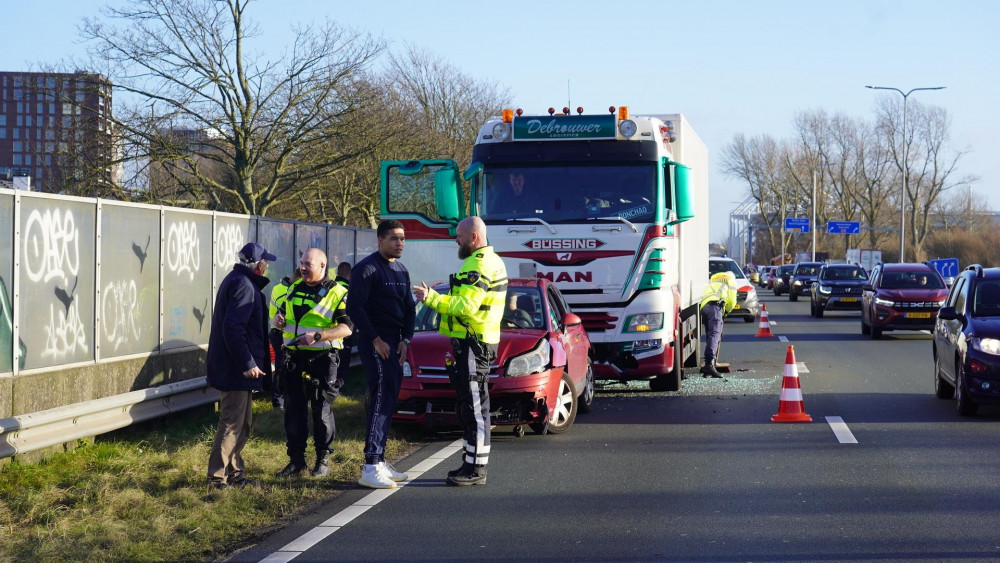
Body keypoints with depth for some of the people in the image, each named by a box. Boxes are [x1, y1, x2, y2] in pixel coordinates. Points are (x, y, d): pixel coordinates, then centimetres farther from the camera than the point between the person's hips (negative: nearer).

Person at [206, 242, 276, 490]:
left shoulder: (236, 280, 16)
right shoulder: (244, 285, -17)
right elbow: (233, 328, -25)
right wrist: (247, 364, -25)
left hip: (230, 366, 11)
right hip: (235, 368, -11)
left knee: (242, 421, 17)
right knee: (233, 423, -6)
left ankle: (233, 471, 24)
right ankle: (218, 476, -3)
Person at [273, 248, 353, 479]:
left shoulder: (336, 293, -6)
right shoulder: (295, 288, 13)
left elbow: (347, 327, -14)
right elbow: (280, 314, 24)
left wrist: (318, 336, -24)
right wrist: (279, 320, -1)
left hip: (322, 360, -6)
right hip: (295, 359, 6)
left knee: (322, 411, 0)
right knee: (293, 410, 8)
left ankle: (323, 460, 10)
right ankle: (296, 459, 16)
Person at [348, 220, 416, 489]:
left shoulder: (401, 270, 16)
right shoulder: (368, 268, -9)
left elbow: (409, 308, 19)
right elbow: (355, 307, -14)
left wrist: (405, 340, 4)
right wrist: (375, 340, -15)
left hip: (395, 345, 8)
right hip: (375, 344, -8)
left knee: (388, 403, 9)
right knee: (381, 401, -15)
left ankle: (380, 461, 16)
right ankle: (370, 467, -18)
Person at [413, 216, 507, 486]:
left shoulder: (479, 264, -17)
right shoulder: (491, 260, 19)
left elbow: (466, 306, -26)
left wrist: (432, 299, -26)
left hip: (472, 343, -11)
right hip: (481, 341, 11)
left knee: (473, 406, -9)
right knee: (473, 406, 15)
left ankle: (476, 468, -7)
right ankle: (474, 464, 21)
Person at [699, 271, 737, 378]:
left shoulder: (713, 281, 40)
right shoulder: (731, 280, 21)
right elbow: (732, 301, 11)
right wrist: (726, 311, 29)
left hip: (704, 306, 7)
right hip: (714, 306, -7)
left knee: (710, 336, 11)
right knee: (714, 335, -18)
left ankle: (708, 365, 5)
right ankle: (710, 364, -35)